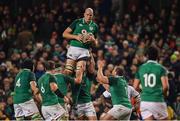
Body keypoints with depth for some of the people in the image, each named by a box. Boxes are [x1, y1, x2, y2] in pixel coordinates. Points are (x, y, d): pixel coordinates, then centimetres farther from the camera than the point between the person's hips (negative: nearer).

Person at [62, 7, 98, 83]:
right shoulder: (77, 22, 3)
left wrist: (93, 40, -4)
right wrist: (76, 37, -12)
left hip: (84, 51, 2)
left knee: (79, 74, -6)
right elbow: (64, 34, 2)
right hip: (73, 48, -2)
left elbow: (95, 43, 19)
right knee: (68, 71, -8)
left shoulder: (94, 26, 11)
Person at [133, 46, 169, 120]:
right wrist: (164, 94, 8)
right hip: (158, 101, -3)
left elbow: (135, 87, 8)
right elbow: (165, 86, -13)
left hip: (144, 101, 3)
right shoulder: (161, 68, -3)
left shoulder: (141, 68, 7)